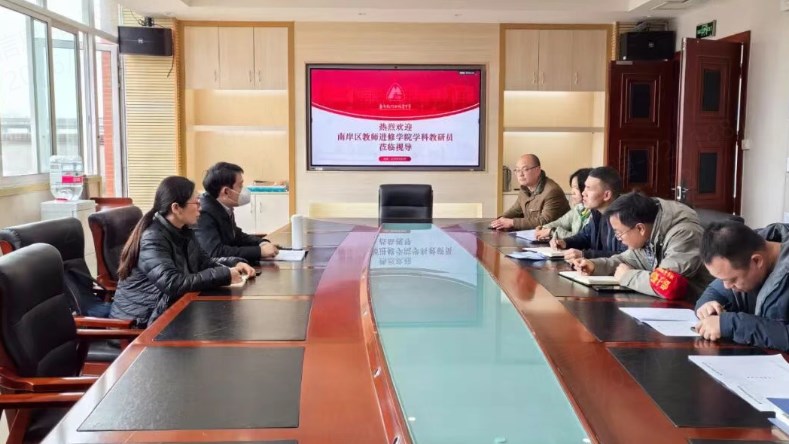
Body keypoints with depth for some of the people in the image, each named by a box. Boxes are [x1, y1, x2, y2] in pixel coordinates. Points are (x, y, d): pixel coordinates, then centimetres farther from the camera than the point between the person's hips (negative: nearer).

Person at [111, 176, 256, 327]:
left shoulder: (183, 232, 4)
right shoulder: (152, 239, -21)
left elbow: (203, 261, 16)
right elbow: (173, 284, -32)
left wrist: (234, 263, -3)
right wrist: (224, 275, -29)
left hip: (167, 309, 8)